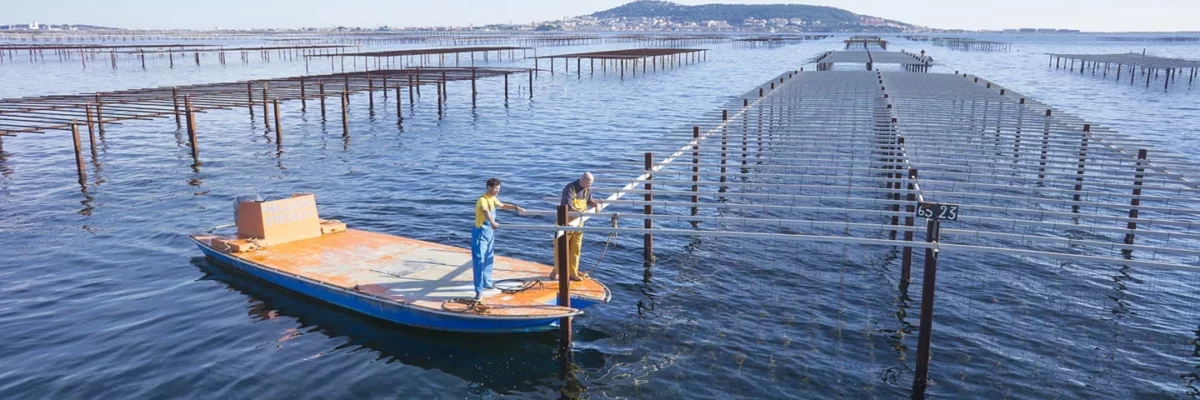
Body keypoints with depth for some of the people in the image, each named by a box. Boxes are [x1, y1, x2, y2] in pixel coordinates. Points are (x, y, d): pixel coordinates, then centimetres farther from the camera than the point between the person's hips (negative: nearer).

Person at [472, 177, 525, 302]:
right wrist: (492, 222, -64)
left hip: (489, 232, 9)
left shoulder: (493, 199, 6)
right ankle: (479, 291, -13)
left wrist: (516, 208, 24)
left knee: (489, 259, 20)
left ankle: (487, 282, 38)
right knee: (479, 261, -11)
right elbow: (485, 212, -45)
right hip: (480, 233, -9)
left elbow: (502, 205, 28)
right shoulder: (483, 200, -23)